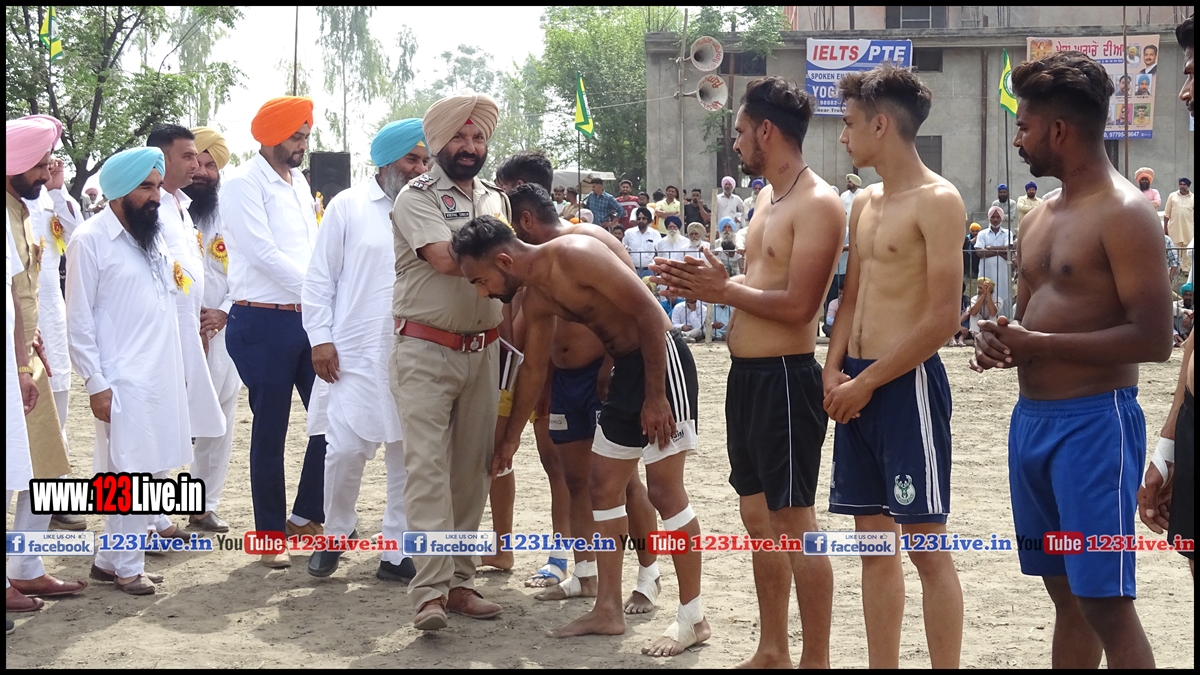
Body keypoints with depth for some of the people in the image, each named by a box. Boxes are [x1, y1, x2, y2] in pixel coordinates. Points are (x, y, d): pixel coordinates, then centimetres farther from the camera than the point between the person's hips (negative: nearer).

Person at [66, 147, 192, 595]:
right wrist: (96, 383, -14)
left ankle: (113, 558, 19)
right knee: (129, 474, -3)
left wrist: (177, 370, 14)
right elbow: (79, 320, -10)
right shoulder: (90, 240, -8)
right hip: (123, 382, -7)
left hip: (162, 376, 7)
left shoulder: (154, 235, 13)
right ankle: (126, 567, 9)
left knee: (154, 472, 9)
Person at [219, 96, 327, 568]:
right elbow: (263, 254, -16)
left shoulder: (298, 182, 15)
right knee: (270, 431, 1)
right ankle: (270, 535, 13)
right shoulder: (243, 184, -9)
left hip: (308, 318, 7)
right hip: (264, 322, -7)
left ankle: (306, 515, 22)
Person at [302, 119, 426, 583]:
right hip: (357, 353, -2)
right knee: (346, 448, -5)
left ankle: (397, 550, 15)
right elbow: (320, 278, 3)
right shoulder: (348, 206, 4)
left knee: (409, 455, 4)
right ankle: (337, 532, 20)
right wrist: (320, 338, -3)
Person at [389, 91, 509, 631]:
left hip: (482, 351, 6)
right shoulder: (417, 197, -5)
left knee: (471, 468, 7)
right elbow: (446, 258, -21)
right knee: (428, 466, -11)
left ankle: (458, 581, 14)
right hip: (426, 351, -6)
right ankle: (430, 591, -15)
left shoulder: (495, 198, 15)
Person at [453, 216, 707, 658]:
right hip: (625, 369, 9)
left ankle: (693, 618, 1)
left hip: (662, 361, -9)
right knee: (603, 487, 10)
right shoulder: (535, 299, 5)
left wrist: (655, 397, -22)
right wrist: (511, 438, 26)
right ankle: (608, 610, 18)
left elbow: (648, 314, -22)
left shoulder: (575, 256, -22)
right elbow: (533, 370, 19)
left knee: (663, 490, -8)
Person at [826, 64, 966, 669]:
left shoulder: (937, 201, -11)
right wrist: (834, 372, 1)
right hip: (858, 386, 8)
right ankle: (882, 665, 19)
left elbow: (944, 318, -16)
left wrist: (865, 383, -13)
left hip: (907, 384, -8)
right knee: (874, 539, 11)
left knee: (925, 545, -4)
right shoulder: (864, 204, 14)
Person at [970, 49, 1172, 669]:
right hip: (1031, 418, 9)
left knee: (1107, 605, -6)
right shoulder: (1042, 216, 14)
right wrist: (1000, 340, 1)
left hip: (1095, 422, -8)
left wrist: (1037, 345, -19)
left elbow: (1152, 338, -20)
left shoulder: (1123, 213, -13)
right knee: (1067, 595, 16)